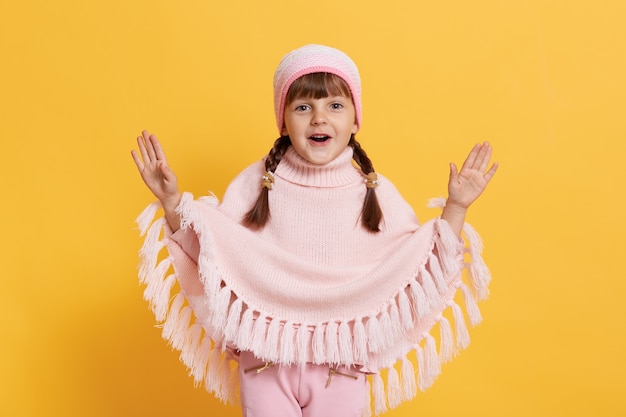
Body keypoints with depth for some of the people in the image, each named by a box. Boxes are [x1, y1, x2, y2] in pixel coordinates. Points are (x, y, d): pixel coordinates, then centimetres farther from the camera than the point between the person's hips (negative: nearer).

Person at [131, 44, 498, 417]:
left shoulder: (375, 192, -5)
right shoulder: (257, 183, -6)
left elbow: (415, 266, -2)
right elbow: (212, 252, -3)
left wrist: (455, 208, -10)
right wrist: (173, 202, -15)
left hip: (342, 366, 1)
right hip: (266, 360, 0)